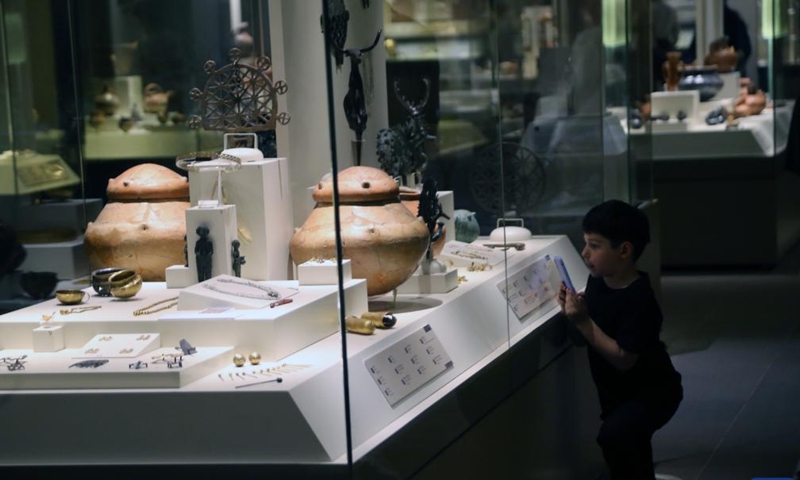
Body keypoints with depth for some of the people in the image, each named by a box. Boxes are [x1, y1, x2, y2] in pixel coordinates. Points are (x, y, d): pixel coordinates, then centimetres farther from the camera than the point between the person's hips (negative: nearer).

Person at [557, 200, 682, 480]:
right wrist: (572, 307, -12)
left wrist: (582, 321, -34)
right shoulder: (597, 280, -7)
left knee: (614, 436, -30)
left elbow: (623, 359, -33)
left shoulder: (639, 300, -30)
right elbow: (587, 336, 8)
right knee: (630, 445, 28)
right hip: (617, 392, 9)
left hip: (651, 393, -9)